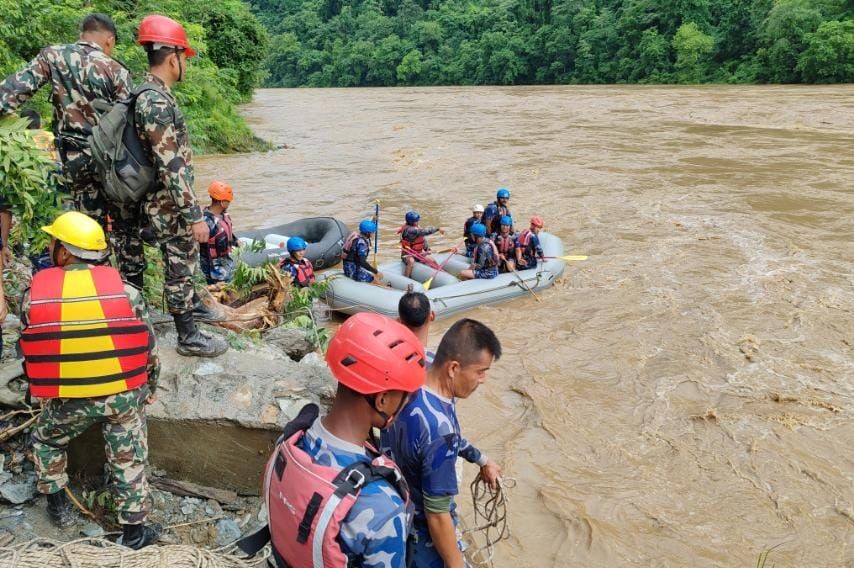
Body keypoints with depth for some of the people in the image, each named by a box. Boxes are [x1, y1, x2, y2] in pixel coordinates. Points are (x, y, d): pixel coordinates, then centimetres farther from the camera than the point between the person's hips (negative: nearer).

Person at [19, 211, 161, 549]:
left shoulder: (33, 295, -6)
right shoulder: (125, 291, -8)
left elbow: (29, 350, 5)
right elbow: (148, 347, -1)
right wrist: (149, 389, 15)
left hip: (66, 400, 0)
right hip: (123, 394, 0)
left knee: (46, 441, 30)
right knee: (128, 460, 14)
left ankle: (58, 506, 38)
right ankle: (134, 530, 23)